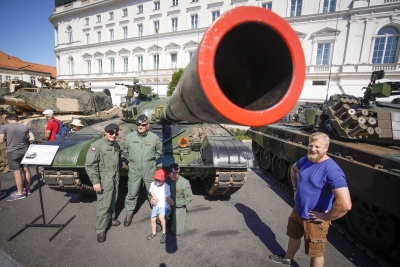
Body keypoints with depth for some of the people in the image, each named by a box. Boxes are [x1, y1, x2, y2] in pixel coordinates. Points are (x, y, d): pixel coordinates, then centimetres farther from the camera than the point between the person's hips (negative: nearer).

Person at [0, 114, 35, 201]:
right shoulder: (25, 127, 3)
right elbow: (32, 138, 1)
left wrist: (7, 139, 10)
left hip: (12, 152, -4)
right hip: (24, 150, 5)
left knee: (17, 172, 0)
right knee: (26, 169, 13)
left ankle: (20, 193, 8)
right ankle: (28, 189, 24)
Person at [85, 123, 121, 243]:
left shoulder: (116, 144, 5)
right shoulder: (97, 145, -17)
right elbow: (90, 165, -18)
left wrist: (117, 175, 15)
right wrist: (95, 182, -19)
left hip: (115, 179, 7)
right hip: (104, 181, -6)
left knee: (112, 201, 21)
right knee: (103, 205, 1)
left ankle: (111, 218, 42)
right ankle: (101, 230, 16)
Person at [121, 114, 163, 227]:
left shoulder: (154, 137, -7)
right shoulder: (129, 137, -5)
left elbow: (159, 151, 9)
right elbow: (123, 150, 12)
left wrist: (152, 159, 4)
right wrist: (131, 159, 6)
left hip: (149, 170, 0)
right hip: (134, 170, 1)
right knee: (132, 194, 11)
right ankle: (129, 213, 33)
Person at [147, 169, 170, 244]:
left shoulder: (166, 186, -15)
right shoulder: (152, 184, -6)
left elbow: (168, 197, -4)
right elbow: (151, 191, 12)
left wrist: (169, 205, -1)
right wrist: (154, 196, -8)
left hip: (163, 205, -5)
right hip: (155, 205, 5)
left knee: (161, 217, -27)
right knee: (152, 219, 11)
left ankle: (164, 233, -5)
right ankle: (153, 233, 38)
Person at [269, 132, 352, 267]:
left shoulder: (332, 170, -29)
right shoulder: (305, 160, -5)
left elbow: (345, 204, -35)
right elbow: (293, 169, 19)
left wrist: (326, 217, -22)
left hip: (314, 220, -7)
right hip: (297, 211, 8)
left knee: (316, 253, 15)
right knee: (294, 237, 29)